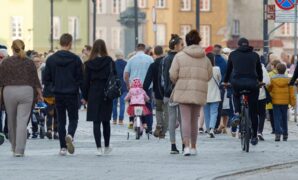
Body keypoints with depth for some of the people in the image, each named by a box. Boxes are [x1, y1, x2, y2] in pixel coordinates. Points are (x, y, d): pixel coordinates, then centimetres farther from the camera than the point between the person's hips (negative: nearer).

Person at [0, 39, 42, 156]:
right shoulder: (29, 63, 2)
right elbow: (35, 81, 4)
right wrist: (39, 94, 16)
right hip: (26, 92, 0)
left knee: (11, 121, 15)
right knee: (22, 121, -4)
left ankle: (14, 148, 28)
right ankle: (19, 150, -12)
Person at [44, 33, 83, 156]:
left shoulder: (51, 59, 1)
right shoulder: (75, 59, -6)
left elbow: (46, 79, 2)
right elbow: (81, 79, -4)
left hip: (58, 94, 2)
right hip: (72, 94, -2)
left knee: (61, 121, 9)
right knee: (73, 119, 8)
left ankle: (63, 147, 5)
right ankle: (70, 135, -22)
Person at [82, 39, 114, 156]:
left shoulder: (89, 63, -1)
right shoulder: (109, 62, -4)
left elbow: (86, 80, 1)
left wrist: (85, 97, 8)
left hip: (93, 95, 0)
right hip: (107, 94, 0)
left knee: (96, 122, 1)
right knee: (106, 121, 12)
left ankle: (99, 147, -7)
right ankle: (107, 146, 21)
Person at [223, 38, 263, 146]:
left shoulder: (233, 54, 14)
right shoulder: (255, 55, 16)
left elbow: (228, 69, 21)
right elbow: (259, 70, 27)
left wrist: (225, 82, 36)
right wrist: (260, 81, 45)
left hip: (237, 83, 0)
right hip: (252, 83, 0)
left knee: (236, 96, 35)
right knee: (253, 111, 11)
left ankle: (236, 114, 9)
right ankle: (254, 137, 14)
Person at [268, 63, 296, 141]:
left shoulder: (273, 79, -5)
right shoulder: (288, 80, -1)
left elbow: (268, 89, 3)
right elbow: (292, 92, 0)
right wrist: (293, 102, 6)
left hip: (276, 101, -2)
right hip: (285, 102, 2)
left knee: (277, 118, -2)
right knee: (284, 118, 12)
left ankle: (278, 133, -20)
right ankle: (285, 135, 17)